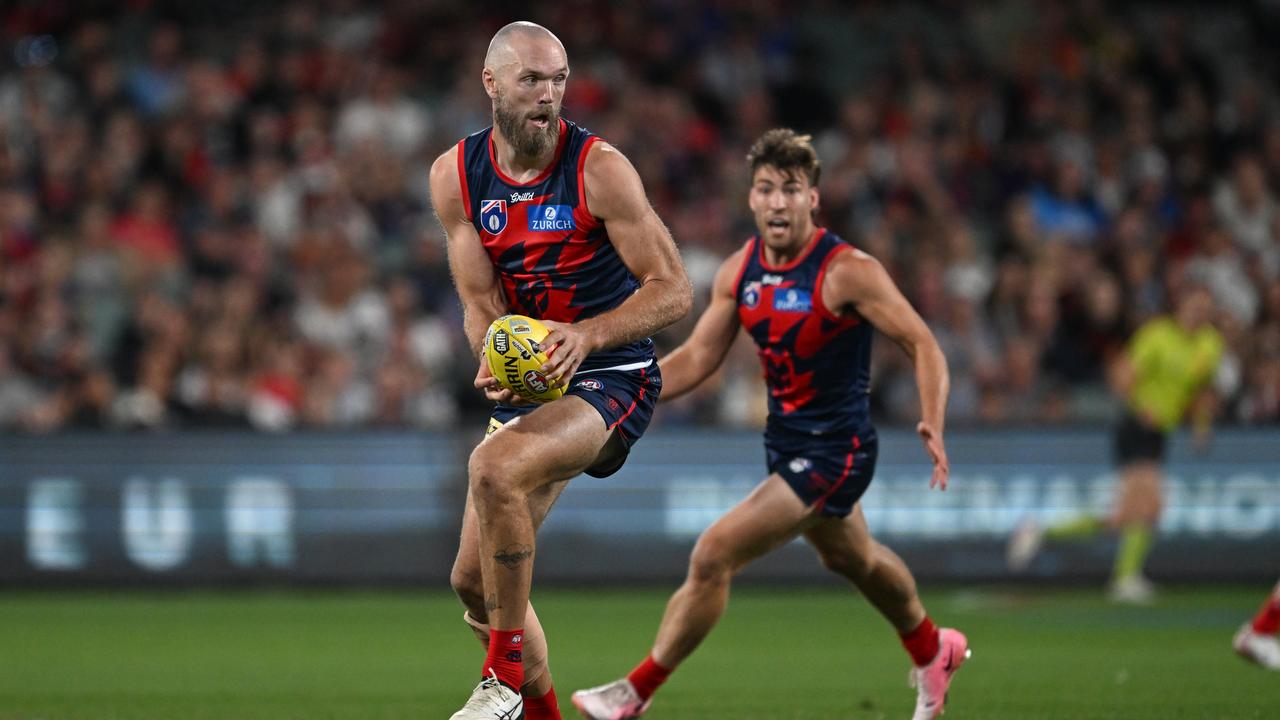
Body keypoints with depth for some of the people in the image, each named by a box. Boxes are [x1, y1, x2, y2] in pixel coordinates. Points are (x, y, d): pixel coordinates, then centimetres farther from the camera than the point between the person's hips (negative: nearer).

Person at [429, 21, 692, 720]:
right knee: (474, 578, 5)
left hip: (611, 378, -6)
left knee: (492, 467, -33)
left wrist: (585, 335, -28)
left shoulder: (598, 167, -15)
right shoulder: (455, 176, -1)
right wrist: (494, 357, -22)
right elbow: (480, 300, 1)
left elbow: (673, 290, -13)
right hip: (528, 387, 6)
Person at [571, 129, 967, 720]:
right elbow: (698, 357, 5)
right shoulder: (739, 271, -1)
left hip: (833, 453, -8)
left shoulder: (847, 271, -21)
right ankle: (932, 650, 57)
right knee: (852, 559, 30)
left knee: (714, 556, -15)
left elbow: (922, 344, -16)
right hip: (785, 444, 8)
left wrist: (932, 425, -31)